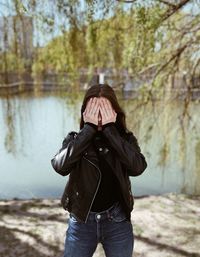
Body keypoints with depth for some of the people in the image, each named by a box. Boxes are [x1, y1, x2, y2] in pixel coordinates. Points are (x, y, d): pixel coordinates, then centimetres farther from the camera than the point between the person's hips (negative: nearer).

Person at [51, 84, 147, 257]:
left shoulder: (125, 138, -5)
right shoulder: (75, 139, -5)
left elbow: (137, 168, -23)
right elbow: (60, 166, -23)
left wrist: (110, 129, -23)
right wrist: (89, 128, -24)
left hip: (118, 223, 0)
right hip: (81, 222, 0)